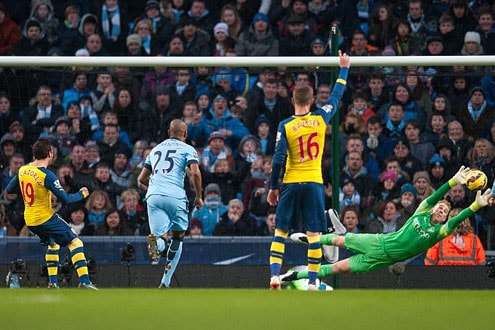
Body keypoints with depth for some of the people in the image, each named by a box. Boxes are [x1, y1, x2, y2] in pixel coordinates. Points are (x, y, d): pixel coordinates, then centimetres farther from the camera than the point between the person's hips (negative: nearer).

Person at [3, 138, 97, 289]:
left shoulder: (22, 170, 1)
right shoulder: (47, 175, -21)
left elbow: (8, 191, 14)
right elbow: (65, 199, -18)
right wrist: (81, 194, -1)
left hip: (29, 220, 8)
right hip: (46, 218, -8)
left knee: (53, 244, 29)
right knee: (75, 243, -5)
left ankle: (52, 282, 25)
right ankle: (84, 281, -18)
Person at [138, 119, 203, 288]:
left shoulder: (156, 149, 25)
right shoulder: (187, 149, 11)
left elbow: (142, 178, 26)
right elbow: (195, 173, -6)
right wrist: (199, 196, 5)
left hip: (153, 197, 3)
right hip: (175, 197, -3)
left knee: (162, 239, -1)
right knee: (178, 236, 15)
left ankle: (156, 242, -41)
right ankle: (166, 282, 5)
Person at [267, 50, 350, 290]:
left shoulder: (285, 126, -5)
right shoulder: (320, 119, -1)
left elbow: (278, 160, -8)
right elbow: (336, 97, 15)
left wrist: (273, 187, 2)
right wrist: (344, 69, 27)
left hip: (291, 184, -1)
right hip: (314, 183, 1)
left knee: (280, 231, 5)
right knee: (314, 234, 2)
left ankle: (274, 275, -6)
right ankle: (313, 281, -1)